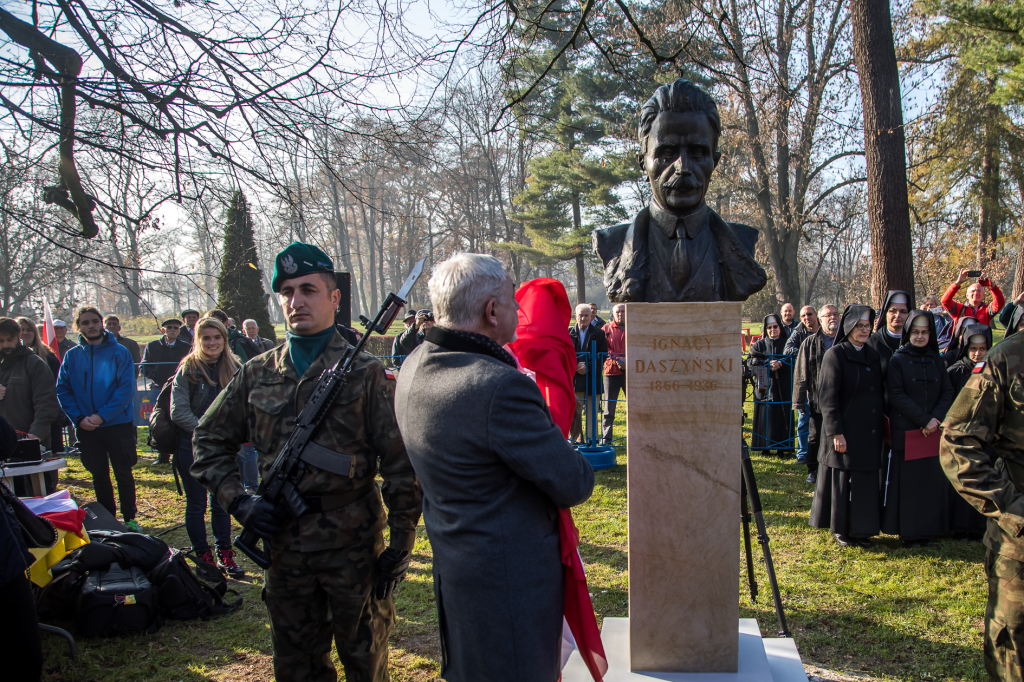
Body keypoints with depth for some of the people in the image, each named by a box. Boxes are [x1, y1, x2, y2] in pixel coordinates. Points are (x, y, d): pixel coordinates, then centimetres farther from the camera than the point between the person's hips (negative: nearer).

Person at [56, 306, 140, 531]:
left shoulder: (119, 352, -6)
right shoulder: (72, 356, 3)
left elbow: (126, 390, -11)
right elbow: (63, 391, 2)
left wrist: (102, 415, -18)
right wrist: (79, 418, -11)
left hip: (118, 425, -3)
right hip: (86, 428, 3)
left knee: (123, 473, 5)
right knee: (99, 475, 12)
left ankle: (130, 518, 17)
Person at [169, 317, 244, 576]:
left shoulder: (234, 368, 0)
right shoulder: (188, 370, -9)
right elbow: (178, 412, -13)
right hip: (192, 448, -3)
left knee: (222, 502, 11)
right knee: (196, 504, 7)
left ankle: (225, 555, 22)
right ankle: (203, 557, 19)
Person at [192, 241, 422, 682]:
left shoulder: (364, 373, -6)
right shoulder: (257, 374, 4)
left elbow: (399, 462, -7)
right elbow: (208, 442, 12)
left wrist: (401, 544, -9)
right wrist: (239, 501, -3)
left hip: (354, 543, -3)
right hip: (284, 543, 3)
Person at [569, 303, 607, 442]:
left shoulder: (599, 334, 7)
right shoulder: (568, 333, 6)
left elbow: (603, 355, 1)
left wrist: (588, 367, -11)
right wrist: (575, 366, -12)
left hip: (593, 379, 0)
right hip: (573, 379, 0)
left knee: (592, 413, 6)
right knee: (574, 413, -1)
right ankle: (575, 440, 10)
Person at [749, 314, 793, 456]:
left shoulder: (787, 343, 9)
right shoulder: (759, 344, 11)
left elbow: (793, 361, -5)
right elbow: (753, 361, -4)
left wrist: (780, 364, -21)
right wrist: (769, 364, -18)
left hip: (783, 388, 0)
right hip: (765, 387, 0)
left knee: (782, 417, -4)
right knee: (765, 417, -3)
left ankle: (782, 447, 1)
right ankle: (765, 446, 3)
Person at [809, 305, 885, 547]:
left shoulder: (873, 356, 11)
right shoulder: (835, 355, -8)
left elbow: (879, 394, 17)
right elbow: (828, 396, -12)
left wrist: (880, 428, 10)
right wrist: (836, 432, -17)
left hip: (869, 433, 6)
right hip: (846, 432, -6)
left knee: (866, 482, 9)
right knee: (842, 481, 1)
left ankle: (860, 529, 19)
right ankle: (841, 529, 13)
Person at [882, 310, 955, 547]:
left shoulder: (936, 361, 9)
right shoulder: (898, 360, -3)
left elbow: (948, 393, 5)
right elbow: (897, 396, -10)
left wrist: (936, 418, -11)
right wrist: (923, 419, -15)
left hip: (933, 431, 4)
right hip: (905, 432, -4)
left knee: (932, 480, 6)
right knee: (907, 481, -1)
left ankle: (928, 530, 16)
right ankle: (908, 531, 9)